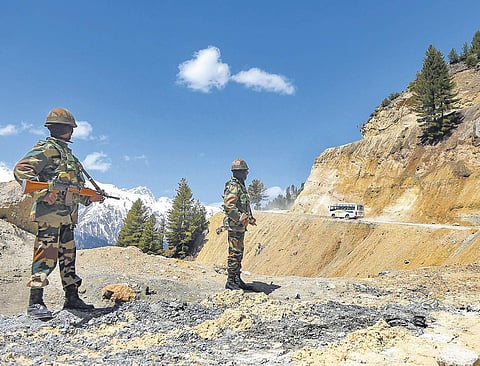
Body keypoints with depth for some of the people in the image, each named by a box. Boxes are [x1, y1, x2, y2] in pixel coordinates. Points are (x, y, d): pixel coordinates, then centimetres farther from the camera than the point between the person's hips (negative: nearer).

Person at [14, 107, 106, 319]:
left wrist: (89, 198, 17)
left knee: (68, 256, 11)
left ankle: (72, 298, 18)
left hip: (67, 216, 9)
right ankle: (35, 302, -3)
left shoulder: (67, 153, 24)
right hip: (49, 213, -9)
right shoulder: (47, 148, -3)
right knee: (46, 255, -9)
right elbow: (21, 170, -15)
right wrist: (42, 193, -24)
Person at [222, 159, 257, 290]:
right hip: (234, 225, -10)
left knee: (239, 253, 14)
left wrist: (250, 218, 18)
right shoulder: (233, 186, -14)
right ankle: (230, 282, 0)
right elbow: (229, 206, -23)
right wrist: (240, 218, -23)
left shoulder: (241, 186, 18)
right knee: (234, 253, -6)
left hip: (240, 226, 10)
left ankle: (237, 279, 22)